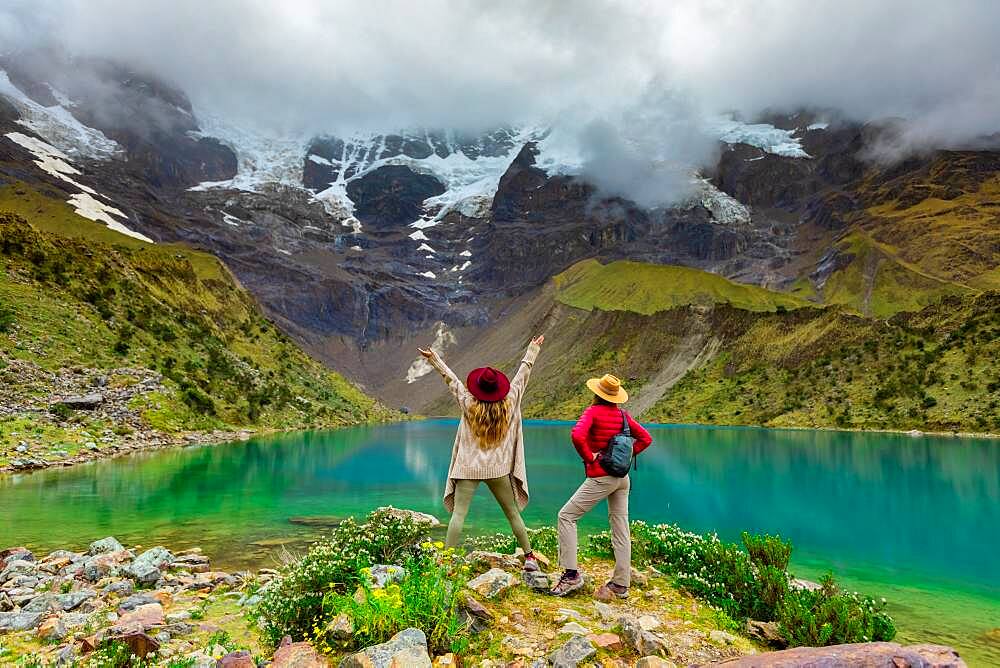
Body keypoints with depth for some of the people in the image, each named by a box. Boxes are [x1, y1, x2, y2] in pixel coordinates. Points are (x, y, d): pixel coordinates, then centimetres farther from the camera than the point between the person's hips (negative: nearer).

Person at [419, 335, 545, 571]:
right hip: (498, 469, 2)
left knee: (458, 514, -1)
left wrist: (433, 358, 8)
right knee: (513, 514, 11)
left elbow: (451, 378, 0)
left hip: (469, 468, -1)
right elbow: (523, 374, 5)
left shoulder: (469, 404, -7)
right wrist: (533, 350, 15)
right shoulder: (509, 404, -4)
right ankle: (530, 557, 17)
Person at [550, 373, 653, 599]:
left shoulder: (593, 411, -11)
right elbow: (646, 438, 13)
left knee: (566, 516, 1)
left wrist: (588, 457, -14)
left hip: (601, 477, -7)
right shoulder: (623, 414, 7)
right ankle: (621, 584, 18)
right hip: (623, 477, 7)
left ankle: (571, 574, -3)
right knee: (620, 527, 11)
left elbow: (577, 436, -28)